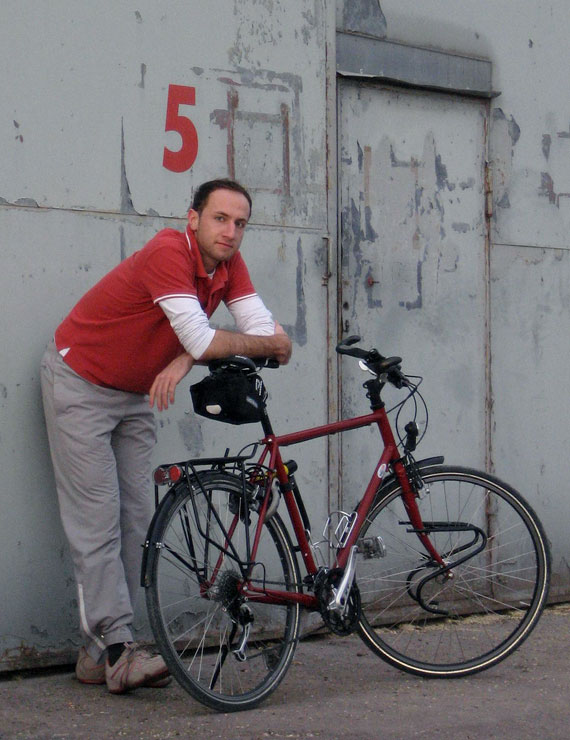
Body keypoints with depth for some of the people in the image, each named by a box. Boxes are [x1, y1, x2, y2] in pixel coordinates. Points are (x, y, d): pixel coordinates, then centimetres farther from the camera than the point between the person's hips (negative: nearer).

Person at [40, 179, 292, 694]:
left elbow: (262, 328, -13)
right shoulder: (168, 254, -27)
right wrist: (269, 344, -16)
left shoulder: (229, 265, -3)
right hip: (81, 384, -8)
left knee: (135, 517, 1)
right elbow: (201, 340, -32)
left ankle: (101, 652, 3)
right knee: (98, 518, -11)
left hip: (137, 394, 8)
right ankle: (115, 648, -14)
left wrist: (184, 360, -26)